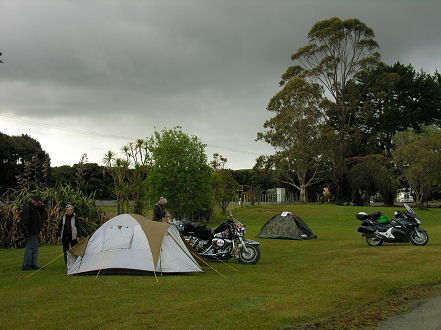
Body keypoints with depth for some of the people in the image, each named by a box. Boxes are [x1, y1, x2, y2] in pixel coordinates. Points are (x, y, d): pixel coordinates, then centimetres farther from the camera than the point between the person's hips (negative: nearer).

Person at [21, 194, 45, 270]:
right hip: (30, 233, -10)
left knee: (35, 249, 12)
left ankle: (34, 265, 18)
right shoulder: (27, 208, -15)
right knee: (29, 248, -6)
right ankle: (25, 266, 0)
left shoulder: (35, 208, 14)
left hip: (35, 233, 10)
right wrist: (27, 233, -24)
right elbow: (24, 222, -20)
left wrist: (41, 206, 6)